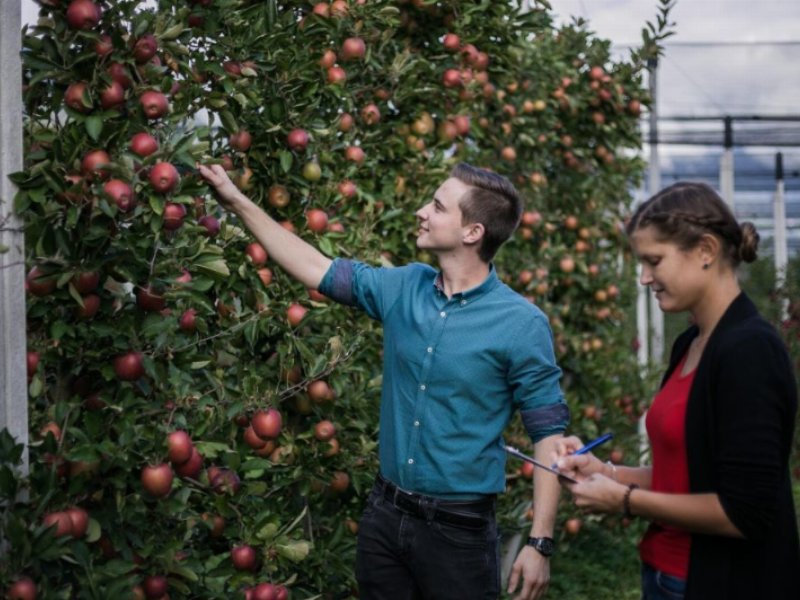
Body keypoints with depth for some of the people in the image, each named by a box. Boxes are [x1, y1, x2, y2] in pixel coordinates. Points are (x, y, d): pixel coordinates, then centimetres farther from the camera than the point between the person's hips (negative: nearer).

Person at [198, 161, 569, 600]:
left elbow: (548, 431, -10)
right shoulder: (402, 288, 2)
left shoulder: (522, 324, -12)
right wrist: (237, 201, 11)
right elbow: (317, 270, 11)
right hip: (384, 515, 5)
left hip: (459, 529, -5)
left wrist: (540, 542, -15)